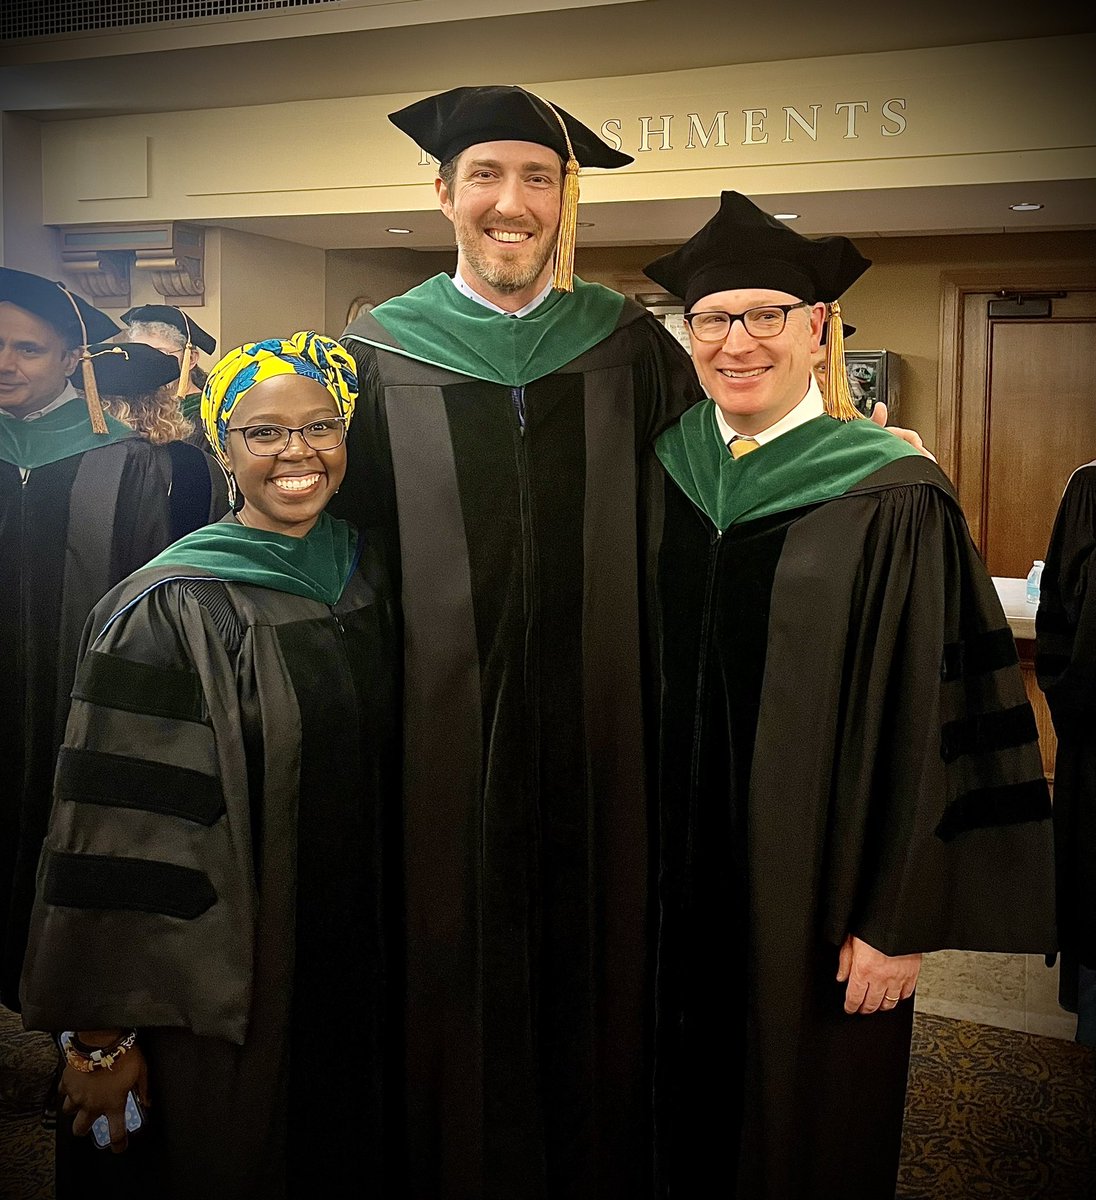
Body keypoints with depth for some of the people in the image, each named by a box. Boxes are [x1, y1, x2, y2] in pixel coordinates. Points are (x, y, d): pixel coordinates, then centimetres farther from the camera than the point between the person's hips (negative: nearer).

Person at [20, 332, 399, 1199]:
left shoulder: (369, 576, 1)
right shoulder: (169, 614, -16)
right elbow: (124, 832, -16)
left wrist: (390, 953, 12)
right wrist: (107, 1032, -14)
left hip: (357, 973, 5)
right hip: (222, 993, -5)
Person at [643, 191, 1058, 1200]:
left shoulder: (893, 501, -13)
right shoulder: (663, 471, 1)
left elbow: (930, 719, -12)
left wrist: (901, 920, -12)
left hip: (809, 880, -4)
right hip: (673, 868, 4)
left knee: (803, 1117, 14)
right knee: (683, 1094, 19)